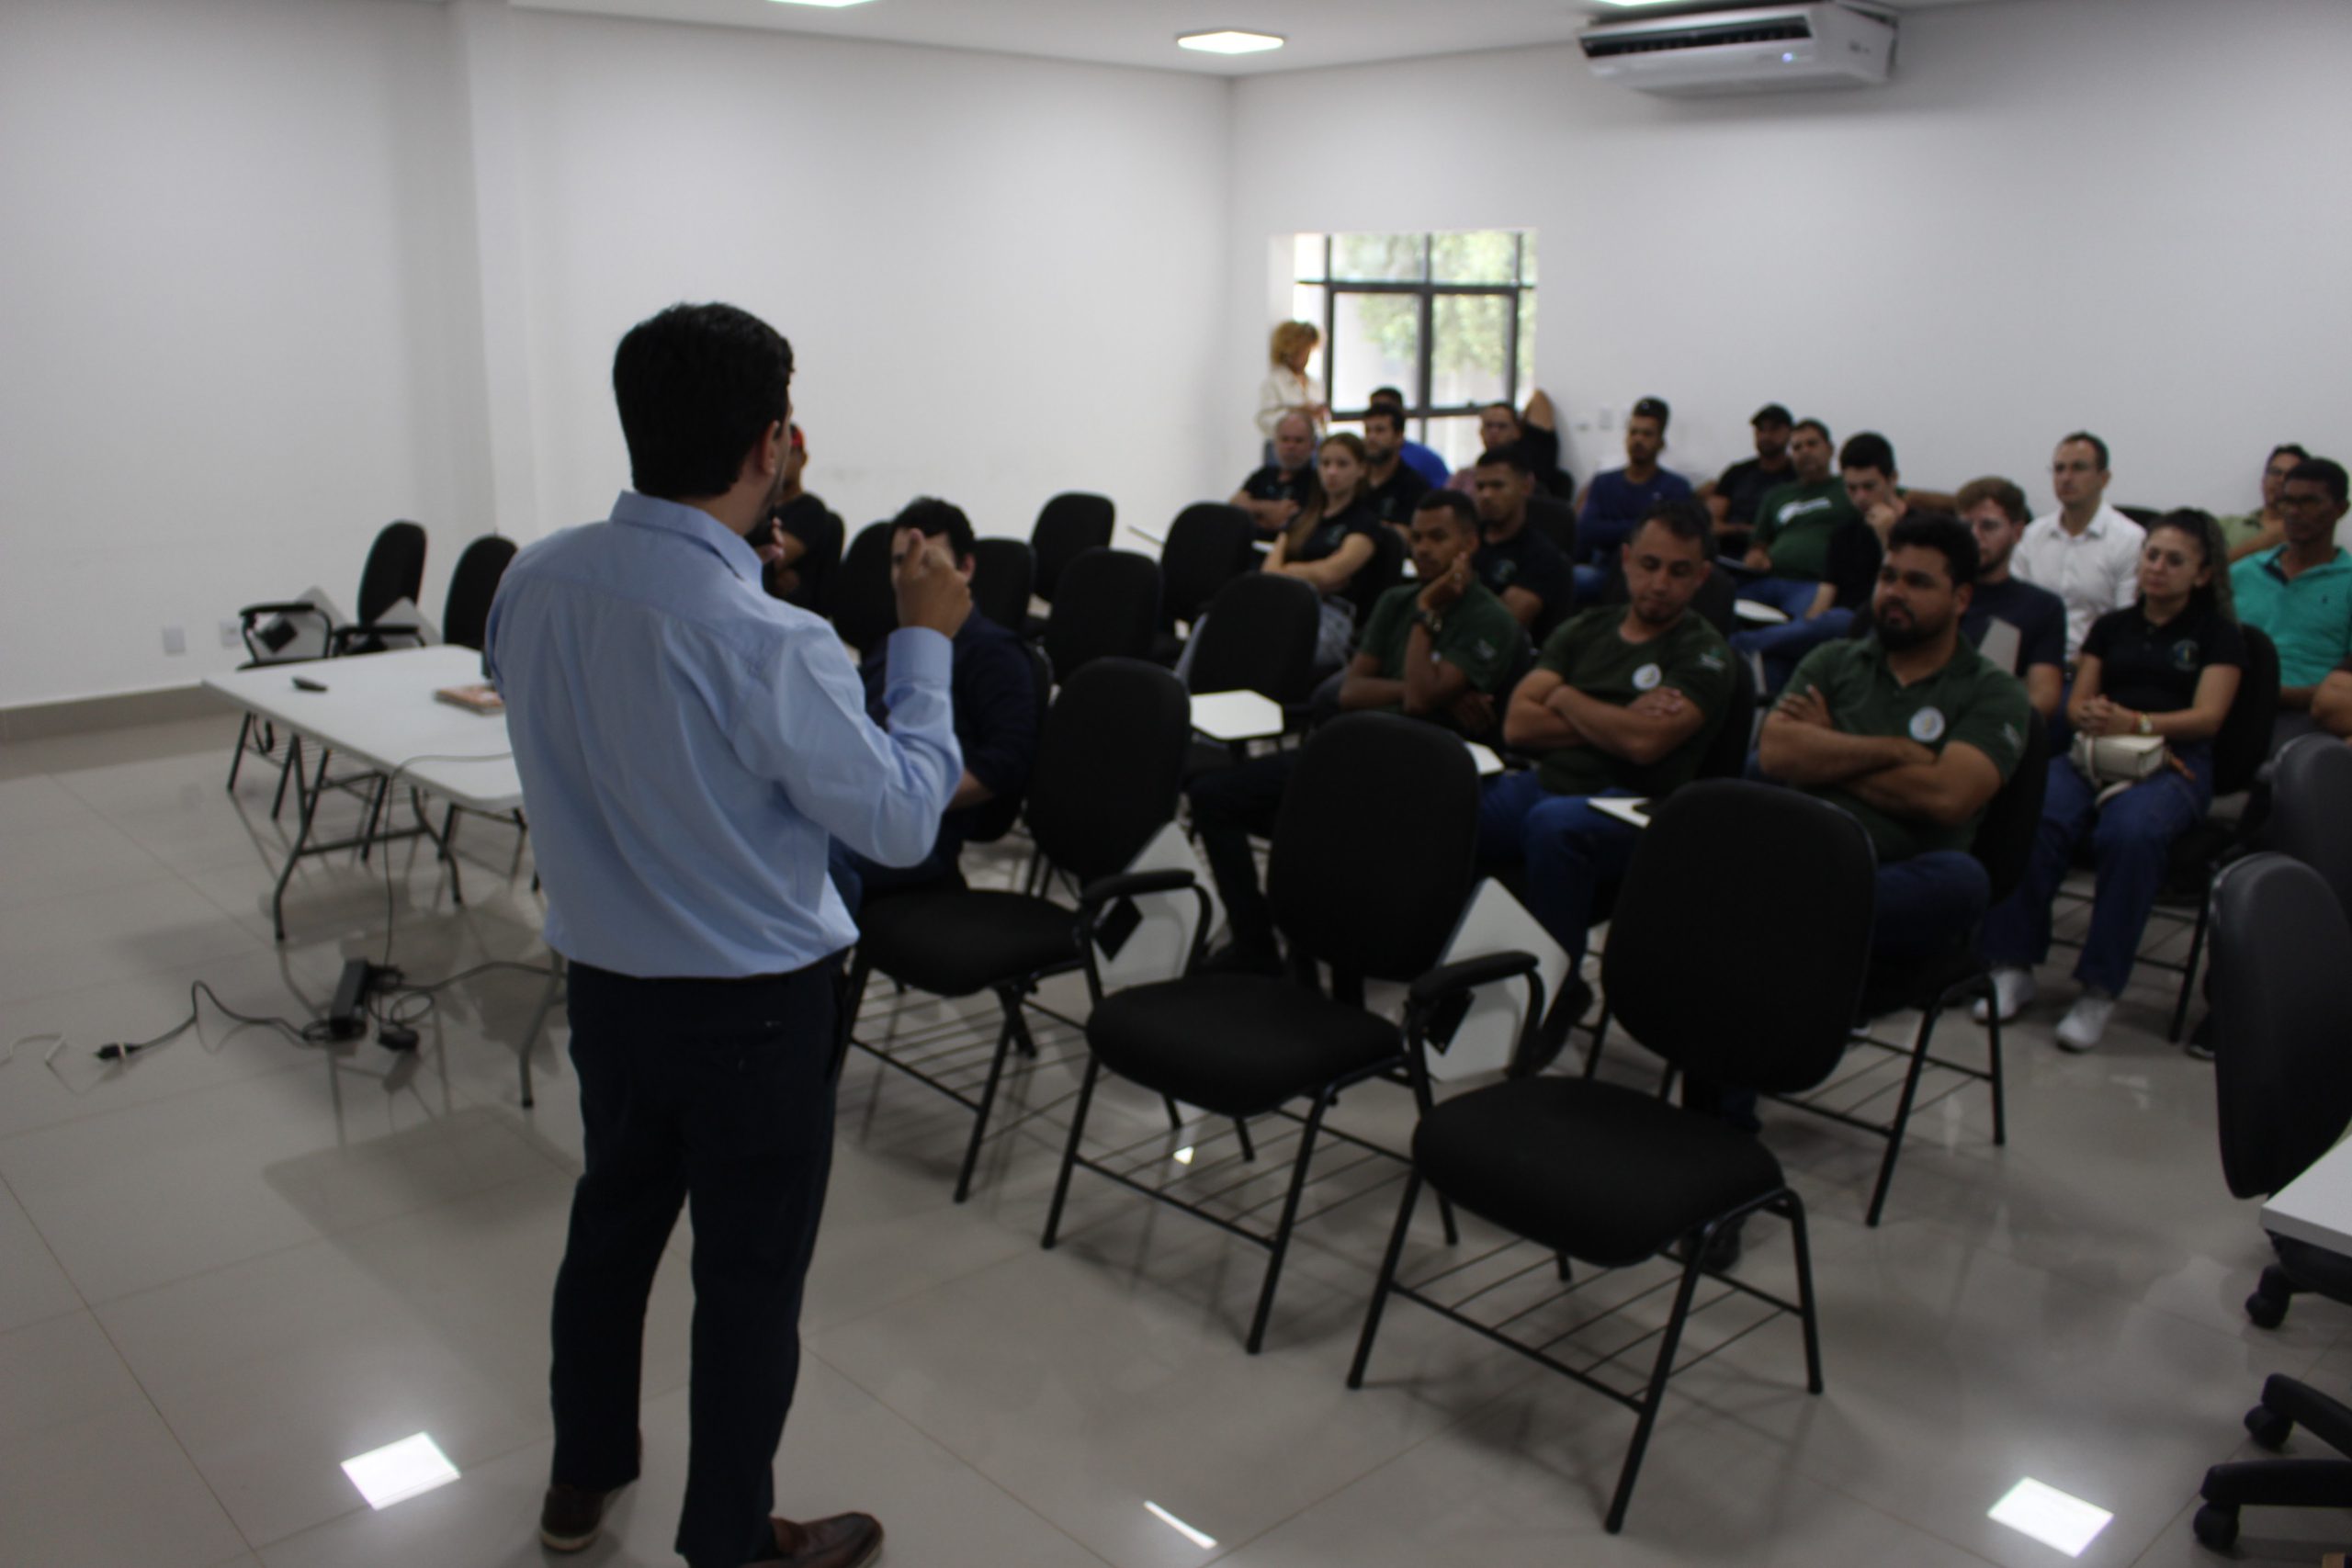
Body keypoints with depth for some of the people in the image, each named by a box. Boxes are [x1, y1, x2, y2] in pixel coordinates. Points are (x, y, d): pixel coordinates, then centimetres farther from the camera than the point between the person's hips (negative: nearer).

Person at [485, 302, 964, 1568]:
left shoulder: (533, 581, -8)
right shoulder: (768, 643, -29)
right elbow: (900, 820, -19)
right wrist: (925, 639, -9)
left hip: (602, 977, 7)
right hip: (754, 1003, -7)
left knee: (613, 1218, 26)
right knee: (750, 1274, 11)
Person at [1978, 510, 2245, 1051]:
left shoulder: (2217, 634, 16)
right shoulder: (2111, 626, 26)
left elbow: (2208, 717, 1)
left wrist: (2135, 723, -17)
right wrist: (2095, 719, -8)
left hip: (2174, 763, -3)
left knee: (2130, 832, -38)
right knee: (2033, 817, -33)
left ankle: (2100, 989, -29)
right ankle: (2013, 967, -27)